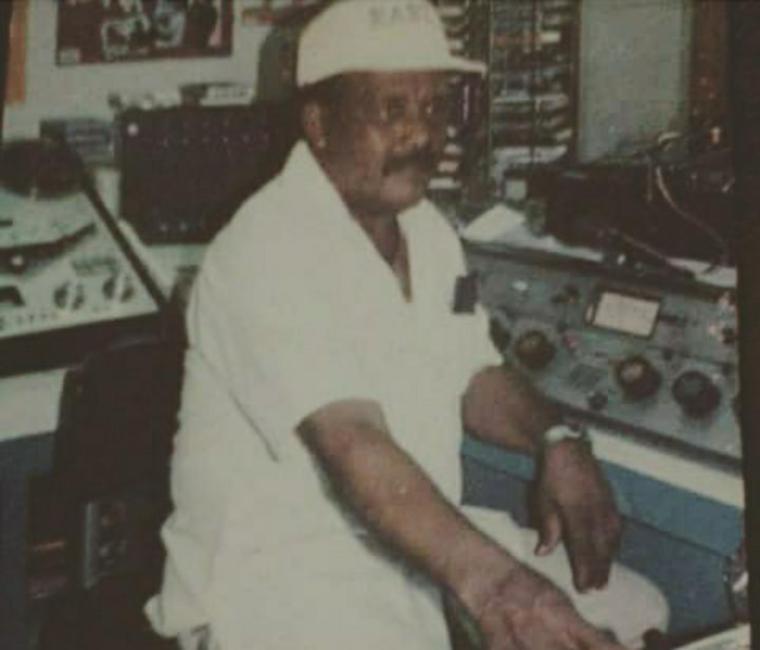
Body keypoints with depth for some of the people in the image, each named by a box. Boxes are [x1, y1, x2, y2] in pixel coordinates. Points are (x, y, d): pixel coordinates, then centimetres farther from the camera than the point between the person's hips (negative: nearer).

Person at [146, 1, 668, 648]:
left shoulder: (427, 230, 8)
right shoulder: (267, 252, -21)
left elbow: (473, 376, 16)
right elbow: (350, 443, -32)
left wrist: (558, 442, -6)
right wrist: (486, 579, -45)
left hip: (426, 539, 9)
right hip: (277, 566, -8)